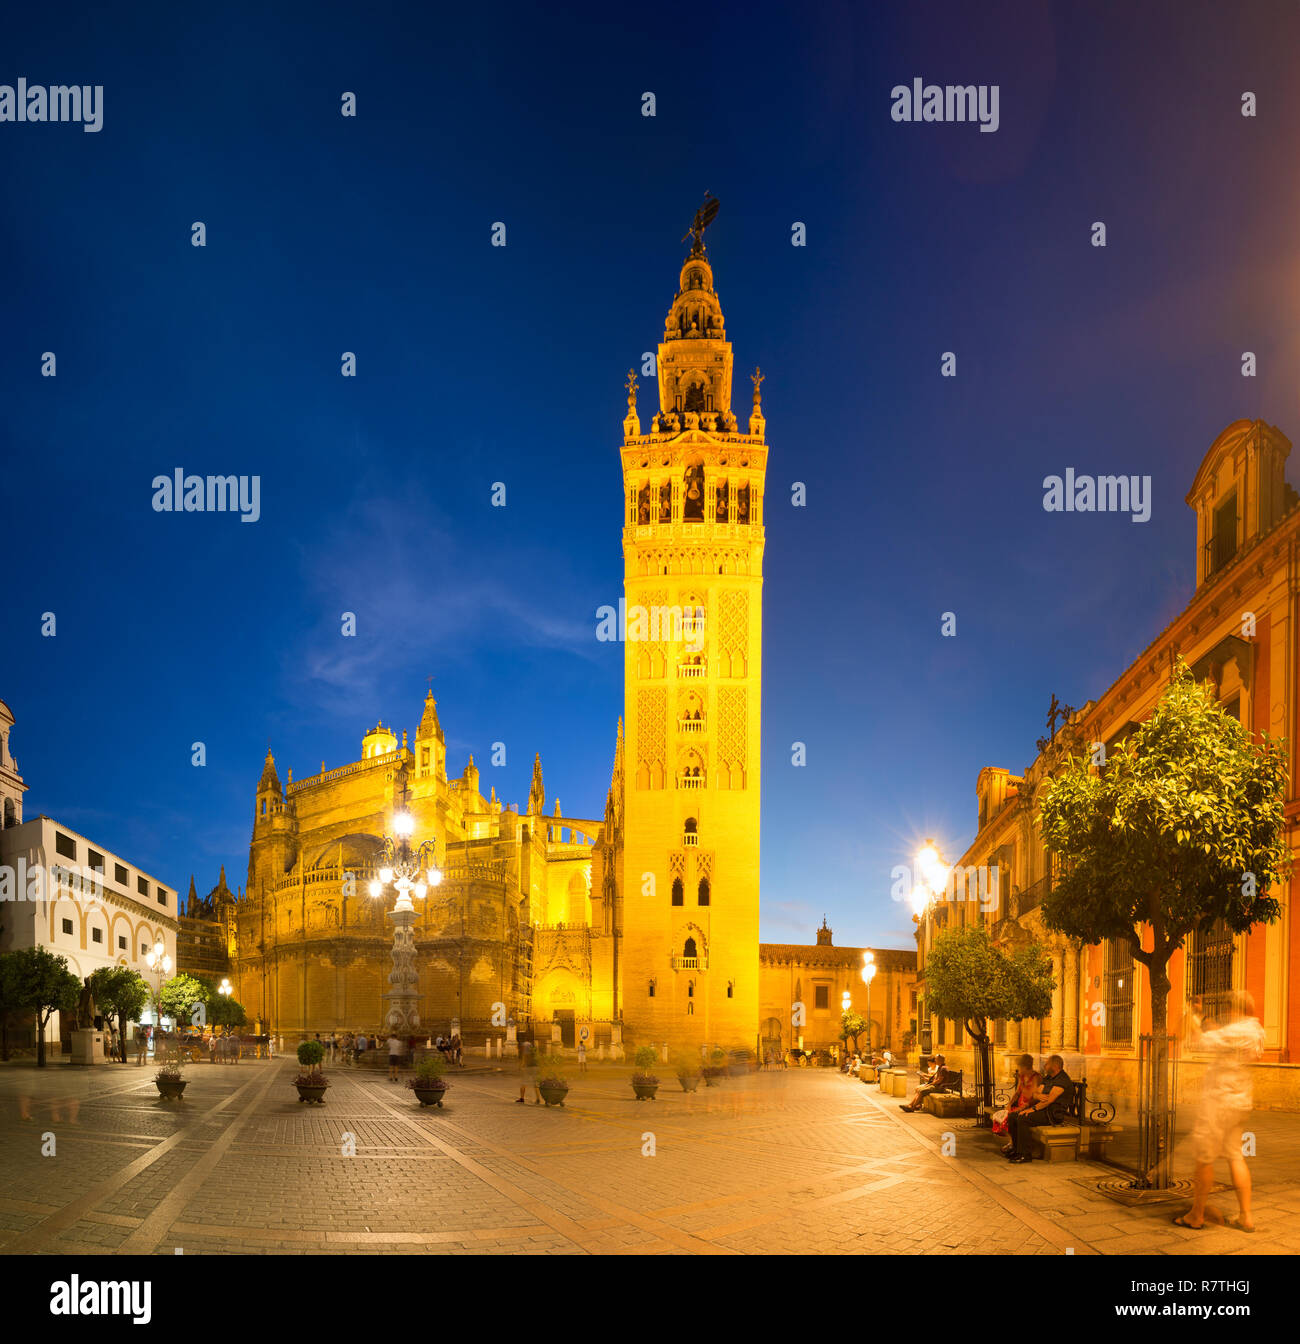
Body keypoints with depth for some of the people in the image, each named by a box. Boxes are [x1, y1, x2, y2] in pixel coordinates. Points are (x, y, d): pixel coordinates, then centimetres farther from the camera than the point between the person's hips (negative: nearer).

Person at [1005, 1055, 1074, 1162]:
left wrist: (1033, 1108, -21)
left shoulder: (1062, 1080, -14)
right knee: (1012, 1117, -2)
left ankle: (1025, 1154, -23)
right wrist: (1038, 1095, -14)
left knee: (1022, 1118, -28)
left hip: (1053, 1114, -9)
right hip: (1042, 1109, 9)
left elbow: (1049, 1100, -21)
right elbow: (1035, 1094, 11)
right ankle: (1016, 1148, 6)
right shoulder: (1047, 1078, 17)